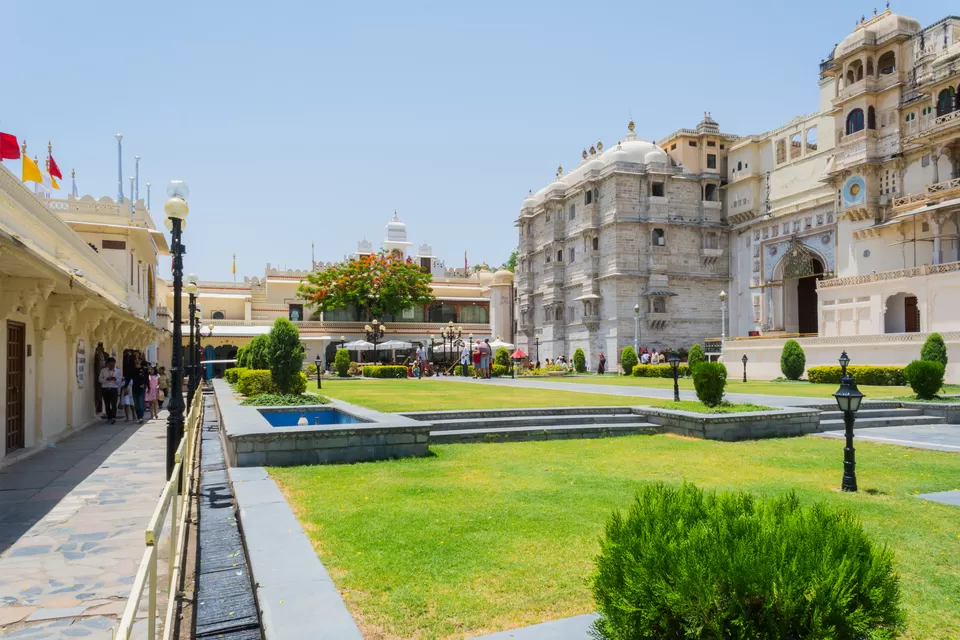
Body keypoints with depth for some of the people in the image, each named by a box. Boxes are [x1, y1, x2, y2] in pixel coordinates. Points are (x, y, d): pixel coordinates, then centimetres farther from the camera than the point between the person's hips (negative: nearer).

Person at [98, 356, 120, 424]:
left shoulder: (118, 371, 7)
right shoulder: (103, 370, 5)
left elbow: (119, 381, 7)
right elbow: (100, 379, 3)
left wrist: (115, 379, -14)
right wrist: (107, 379, -14)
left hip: (114, 389, -1)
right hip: (105, 389, 1)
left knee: (113, 404, -13)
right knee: (107, 404, 7)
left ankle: (113, 418, -20)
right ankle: (109, 418, 17)